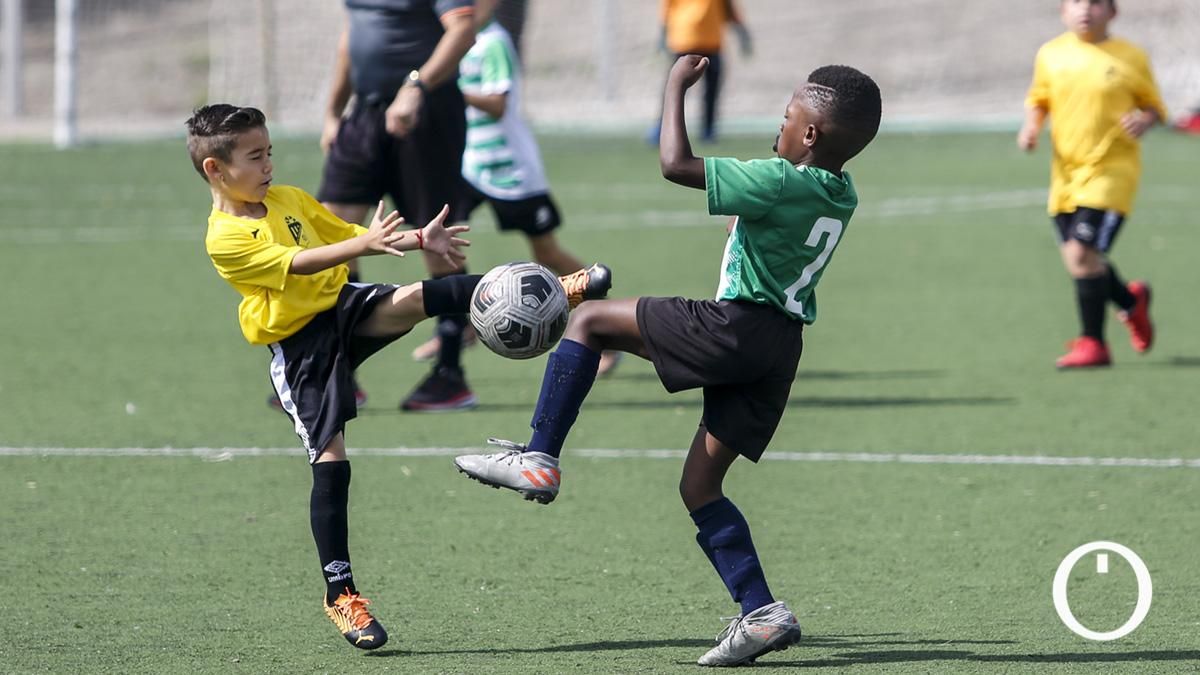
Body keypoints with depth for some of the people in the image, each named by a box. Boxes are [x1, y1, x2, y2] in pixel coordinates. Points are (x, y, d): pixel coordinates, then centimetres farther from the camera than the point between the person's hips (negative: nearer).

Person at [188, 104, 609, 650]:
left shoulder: (288, 199, 11)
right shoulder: (225, 238, -14)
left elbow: (343, 233, 19)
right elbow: (295, 264, -26)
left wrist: (418, 239, 9)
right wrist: (363, 245, -38)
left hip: (343, 307, 5)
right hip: (299, 348, -5)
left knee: (409, 301, -24)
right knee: (330, 460, -8)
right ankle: (340, 593, 0)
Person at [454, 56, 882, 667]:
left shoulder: (780, 182, -17)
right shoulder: (841, 196, 8)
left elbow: (675, 164, -15)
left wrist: (676, 86, -4)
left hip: (734, 330, -9)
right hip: (780, 347, 9)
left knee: (589, 320, 2)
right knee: (699, 488, 13)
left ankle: (538, 461, -1)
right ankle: (762, 614, 5)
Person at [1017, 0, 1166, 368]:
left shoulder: (1130, 58, -3)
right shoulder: (1050, 55, 5)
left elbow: (1154, 106, 6)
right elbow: (1038, 100, 19)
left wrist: (1144, 120, -15)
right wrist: (1031, 127, -1)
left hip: (1111, 169, -5)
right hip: (1066, 172, 5)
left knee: (1081, 252, -17)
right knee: (1075, 259, 9)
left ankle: (1092, 342, -4)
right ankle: (1132, 302, 39)